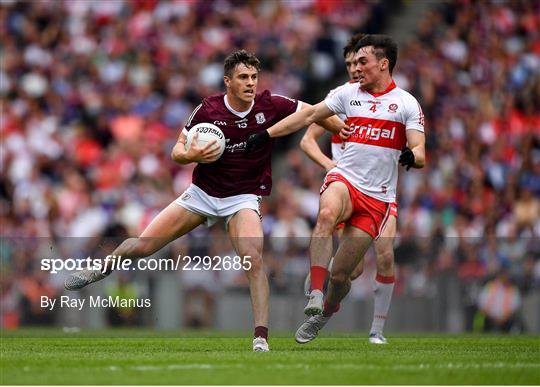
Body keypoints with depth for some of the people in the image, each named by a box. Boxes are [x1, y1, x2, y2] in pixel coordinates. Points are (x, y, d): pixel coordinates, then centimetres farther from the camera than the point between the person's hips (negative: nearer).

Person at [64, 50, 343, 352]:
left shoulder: (270, 105, -11)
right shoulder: (208, 109, -12)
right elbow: (177, 151, -3)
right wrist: (191, 155, -24)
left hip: (244, 197, -1)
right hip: (202, 192, 1)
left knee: (253, 259, -28)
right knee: (142, 246, -1)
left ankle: (261, 336, -23)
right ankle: (102, 268, 31)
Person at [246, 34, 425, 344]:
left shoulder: (407, 104, 0)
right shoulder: (348, 93, 9)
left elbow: (420, 154, -7)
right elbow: (309, 116, 13)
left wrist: (411, 156, -31)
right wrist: (266, 134, 7)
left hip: (377, 197, -1)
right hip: (344, 179, 2)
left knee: (341, 274, -2)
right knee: (327, 213, -37)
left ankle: (326, 312, 30)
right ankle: (315, 294, -44)